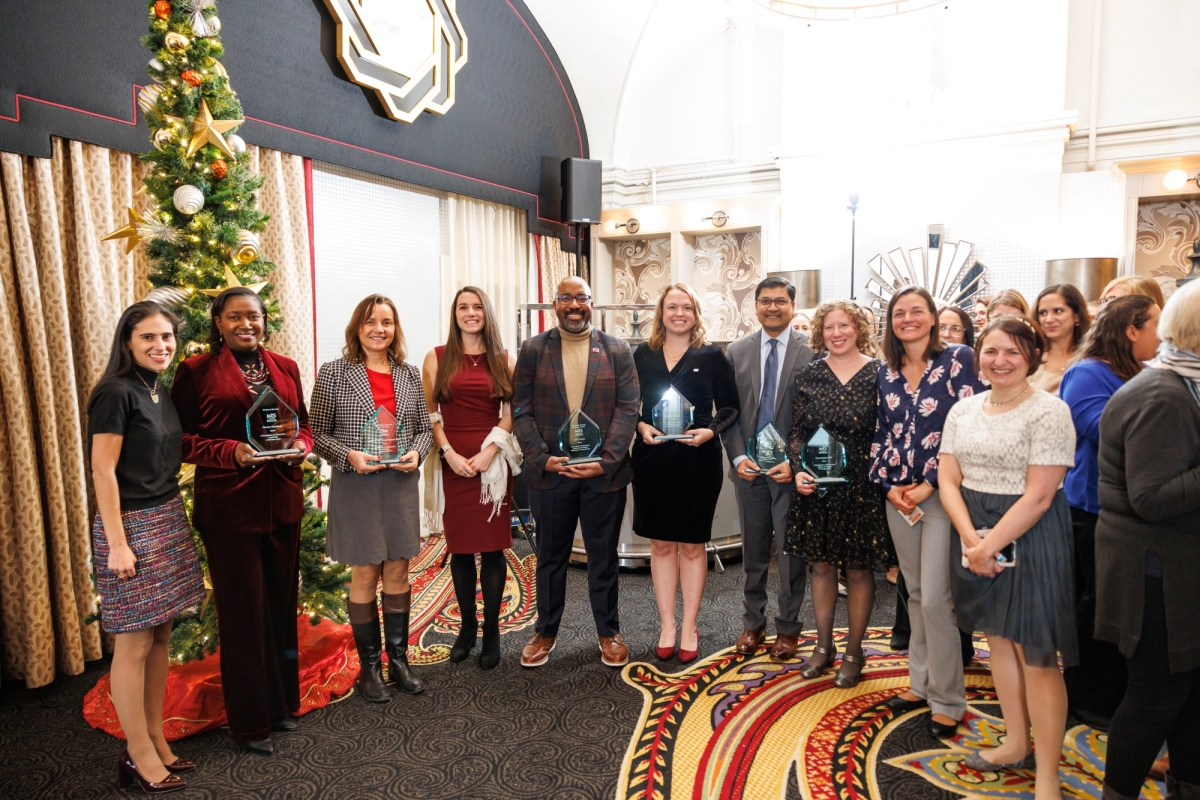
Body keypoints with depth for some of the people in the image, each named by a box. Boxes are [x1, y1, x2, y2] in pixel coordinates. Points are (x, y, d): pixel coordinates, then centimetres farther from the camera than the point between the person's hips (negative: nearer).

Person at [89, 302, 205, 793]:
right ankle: (138, 756, 14)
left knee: (160, 636, 13)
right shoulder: (116, 392, -13)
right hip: (131, 526, -8)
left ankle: (157, 742, 25)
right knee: (134, 644, 2)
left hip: (168, 521, 8)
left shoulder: (160, 392, 11)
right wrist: (117, 544, -17)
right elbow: (102, 471, -15)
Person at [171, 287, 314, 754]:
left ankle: (281, 702, 32)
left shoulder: (285, 368, 9)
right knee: (243, 609, 5)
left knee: (281, 602, 13)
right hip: (228, 504, -4)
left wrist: (301, 445, -6)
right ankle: (250, 720, 21)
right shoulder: (196, 371, -3)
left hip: (282, 501, 4)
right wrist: (231, 452, -18)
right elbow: (180, 439, -4)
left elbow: (304, 423, 15)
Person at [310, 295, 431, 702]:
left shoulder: (409, 375, 6)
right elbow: (318, 433, -2)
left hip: (401, 484, 3)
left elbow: (424, 428, 11)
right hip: (355, 485, -3)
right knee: (365, 574, 6)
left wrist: (416, 453, -8)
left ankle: (398, 660, 26)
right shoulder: (334, 373, -4)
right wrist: (348, 455, -18)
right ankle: (369, 666, 22)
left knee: (398, 572, 11)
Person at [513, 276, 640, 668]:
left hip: (604, 472, 0)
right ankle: (545, 631, 30)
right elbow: (521, 411, -1)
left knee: (603, 557, 12)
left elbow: (627, 409, -3)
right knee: (550, 557, 13)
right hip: (549, 471, 1)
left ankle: (609, 632, 28)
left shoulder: (617, 350, 3)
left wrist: (607, 461, -14)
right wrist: (542, 459, -13)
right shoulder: (533, 350, 4)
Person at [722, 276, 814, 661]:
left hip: (791, 468, -2)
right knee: (753, 550, 13)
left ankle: (788, 627, 23)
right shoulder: (737, 352, 6)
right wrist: (737, 457, -6)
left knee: (790, 551, 6)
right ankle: (753, 623, 29)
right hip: (748, 466, 3)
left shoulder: (810, 353, -4)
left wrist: (796, 463, -12)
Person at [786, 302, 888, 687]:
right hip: (816, 485, 2)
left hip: (861, 486, -2)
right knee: (821, 565, 13)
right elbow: (797, 431, 5)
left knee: (859, 568, 9)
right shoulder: (809, 375, 2)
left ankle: (853, 652, 26)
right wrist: (799, 469, -9)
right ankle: (823, 646, 29)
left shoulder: (878, 374, -4)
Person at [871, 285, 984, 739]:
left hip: (940, 492, -5)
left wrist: (930, 485, -14)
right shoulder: (886, 373, 10)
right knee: (915, 594, 14)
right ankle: (921, 682, 28)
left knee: (935, 598, -4)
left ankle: (947, 699, 11)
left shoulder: (958, 359, -6)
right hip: (898, 494, 5)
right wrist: (888, 485, -1)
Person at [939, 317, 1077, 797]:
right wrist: (970, 537, -11)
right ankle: (1016, 745, 33)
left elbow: (1038, 495, -17)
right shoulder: (962, 411, 6)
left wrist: (991, 544, -17)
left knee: (1036, 654, 0)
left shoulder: (1049, 412, -12)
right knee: (998, 638, 16)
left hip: (1029, 537, -6)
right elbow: (948, 479, 3)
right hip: (974, 536, 6)